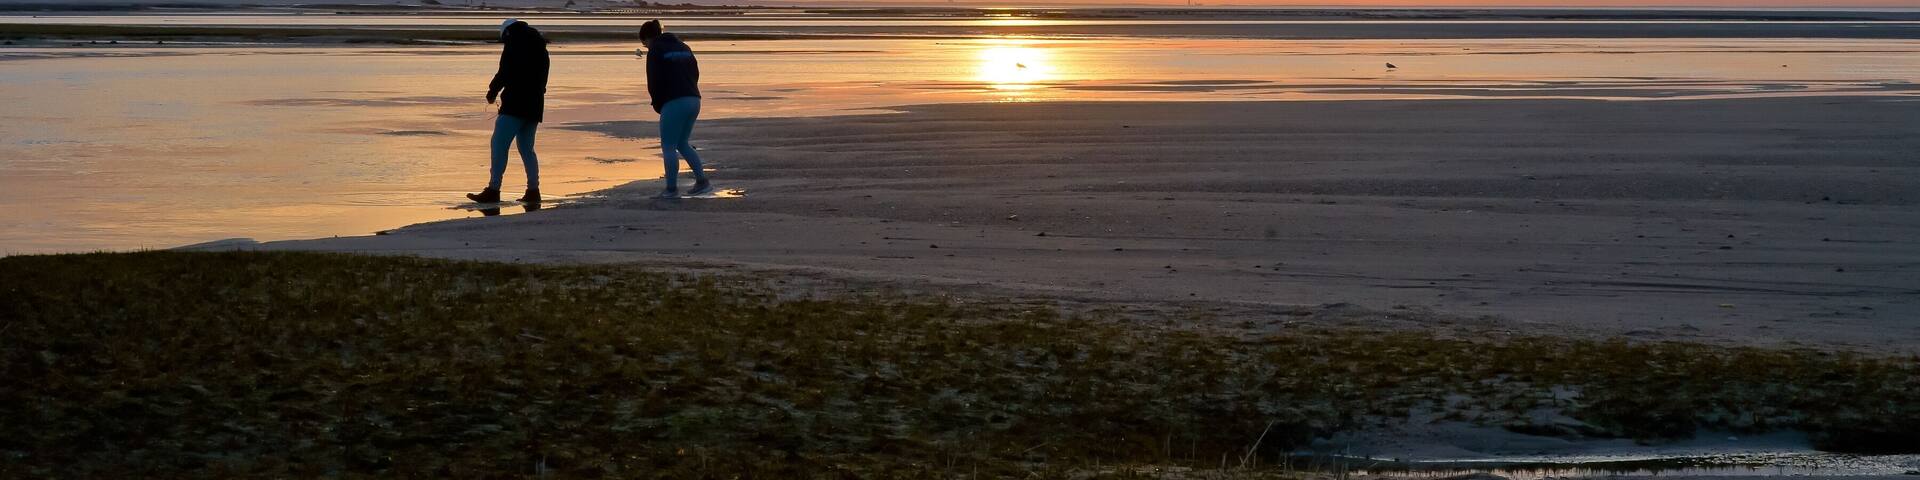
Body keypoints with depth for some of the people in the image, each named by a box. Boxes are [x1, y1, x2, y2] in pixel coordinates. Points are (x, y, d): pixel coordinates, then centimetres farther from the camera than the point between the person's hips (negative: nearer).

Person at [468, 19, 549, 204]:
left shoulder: (513, 44, -5)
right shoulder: (539, 46, 19)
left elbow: (505, 72, -14)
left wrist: (493, 90, 0)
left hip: (516, 104, -8)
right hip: (535, 104, 8)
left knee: (499, 143, -9)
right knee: (526, 147, 14)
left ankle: (493, 190, -15)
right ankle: (533, 191, 11)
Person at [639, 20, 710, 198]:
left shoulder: (655, 51, -4)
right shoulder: (683, 47, 17)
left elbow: (654, 82, -8)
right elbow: (695, 73, 16)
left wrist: (657, 105, 7)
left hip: (674, 103, -7)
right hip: (693, 100, 7)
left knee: (668, 146, 3)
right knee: (682, 143, 19)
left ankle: (672, 189, 3)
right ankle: (702, 181, 12)